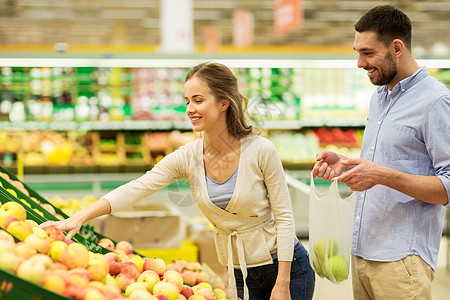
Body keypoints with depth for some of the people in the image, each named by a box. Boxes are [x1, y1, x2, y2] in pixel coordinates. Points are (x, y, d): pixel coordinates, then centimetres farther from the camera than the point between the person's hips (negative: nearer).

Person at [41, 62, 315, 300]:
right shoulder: (187, 158, -8)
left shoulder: (261, 151, -17)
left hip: (287, 267, -3)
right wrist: (80, 217, -30)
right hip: (240, 274, 3)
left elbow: (284, 217, -13)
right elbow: (135, 189, -17)